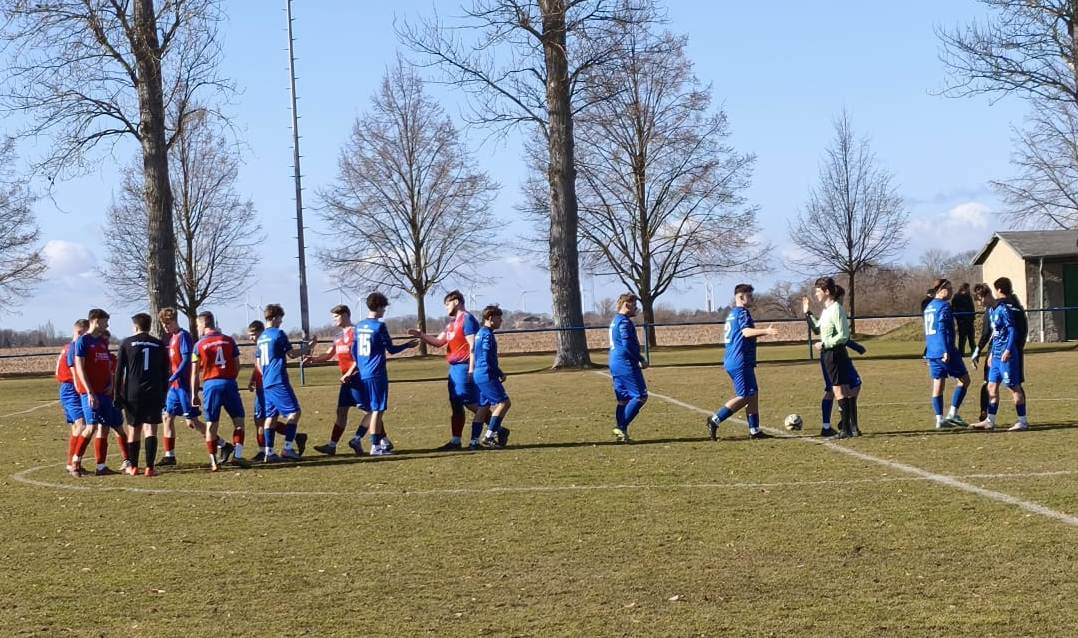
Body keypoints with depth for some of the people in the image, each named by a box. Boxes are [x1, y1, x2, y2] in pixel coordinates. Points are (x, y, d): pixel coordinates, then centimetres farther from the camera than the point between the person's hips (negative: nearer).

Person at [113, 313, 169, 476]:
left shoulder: (127, 343, 3)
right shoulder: (159, 345, 8)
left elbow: (119, 371, 0)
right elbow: (165, 374, 10)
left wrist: (117, 394, 4)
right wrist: (163, 396, 15)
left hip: (132, 394, -1)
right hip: (154, 394, 1)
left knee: (133, 430, 9)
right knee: (151, 430, -1)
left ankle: (133, 467, 14)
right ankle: (150, 467, -9)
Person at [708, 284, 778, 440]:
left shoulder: (732, 314, 19)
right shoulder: (742, 312, -11)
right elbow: (746, 332, -28)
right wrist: (765, 331, -41)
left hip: (731, 361, 10)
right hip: (741, 362, -10)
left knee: (753, 394, 10)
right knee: (744, 397, -8)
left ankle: (754, 430, 9)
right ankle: (715, 420, -9)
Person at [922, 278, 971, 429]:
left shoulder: (929, 307, 18)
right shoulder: (944, 306, -10)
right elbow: (942, 330, -18)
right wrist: (947, 351, -21)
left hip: (932, 353, 9)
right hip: (944, 351, -8)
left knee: (938, 385, 7)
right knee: (964, 379, 3)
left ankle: (939, 419, 4)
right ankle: (953, 414, -3)